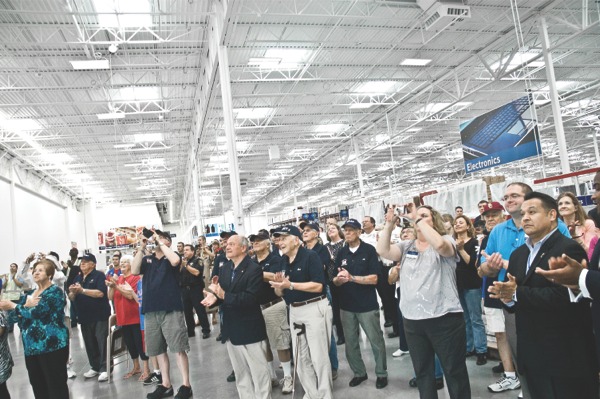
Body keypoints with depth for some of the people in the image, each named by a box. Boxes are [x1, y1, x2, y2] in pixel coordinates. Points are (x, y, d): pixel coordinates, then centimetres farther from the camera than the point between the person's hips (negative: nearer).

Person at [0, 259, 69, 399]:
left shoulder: (55, 292, -10)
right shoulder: (30, 294, 16)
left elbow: (37, 313, -20)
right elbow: (18, 316, 8)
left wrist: (13, 306, -8)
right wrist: (25, 306, -13)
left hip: (52, 346, -8)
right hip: (31, 347, 8)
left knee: (56, 385, -3)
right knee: (37, 385, 15)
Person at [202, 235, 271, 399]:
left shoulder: (254, 269, -15)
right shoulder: (223, 269, 6)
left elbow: (250, 298, -24)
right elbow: (221, 293, 1)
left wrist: (224, 295, -30)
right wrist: (214, 297, -21)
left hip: (250, 329, -6)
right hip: (232, 329, 7)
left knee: (259, 372, 5)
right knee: (241, 374, 19)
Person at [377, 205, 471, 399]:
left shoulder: (446, 240, -2)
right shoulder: (406, 246, 9)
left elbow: (439, 244, -26)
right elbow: (382, 250, -4)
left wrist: (418, 219, -20)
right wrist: (389, 223, -11)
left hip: (444, 318, -4)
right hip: (412, 320, 5)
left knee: (454, 371, 8)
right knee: (422, 371, 18)